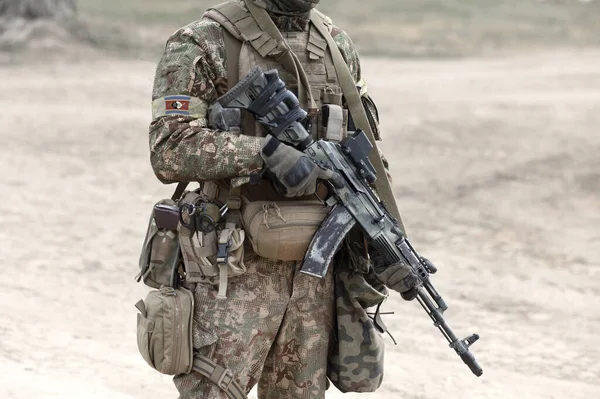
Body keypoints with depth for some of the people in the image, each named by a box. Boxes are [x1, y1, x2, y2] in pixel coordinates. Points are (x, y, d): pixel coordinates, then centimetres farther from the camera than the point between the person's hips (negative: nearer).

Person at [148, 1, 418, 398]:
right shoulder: (203, 45, -7)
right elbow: (169, 150, -17)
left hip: (315, 270, 5)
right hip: (237, 272, -5)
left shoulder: (337, 45, 11)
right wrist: (265, 151, -26)